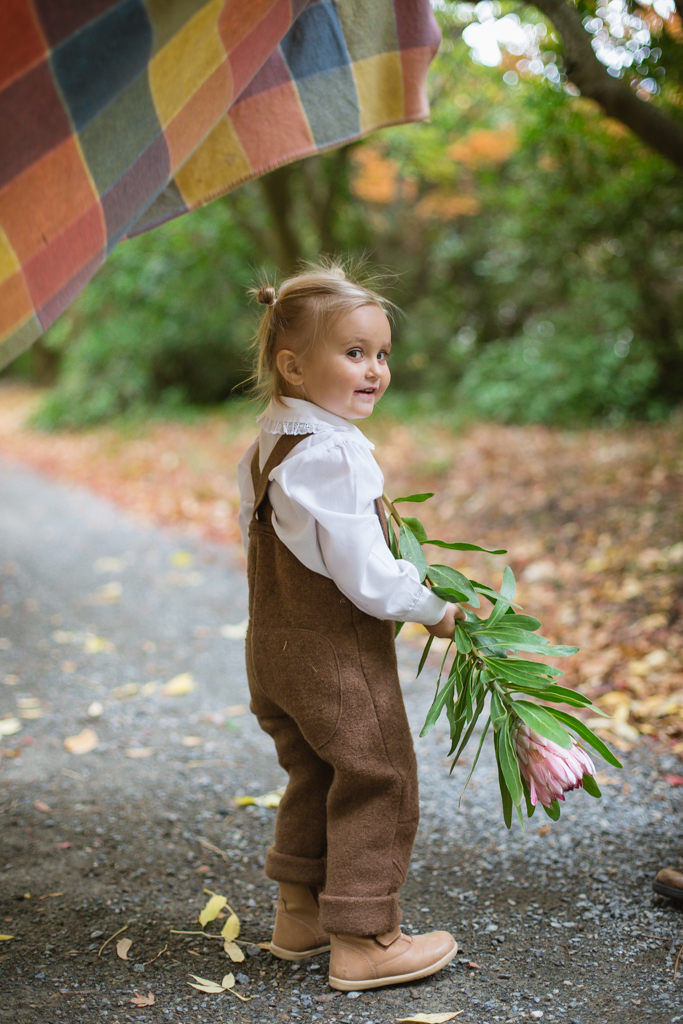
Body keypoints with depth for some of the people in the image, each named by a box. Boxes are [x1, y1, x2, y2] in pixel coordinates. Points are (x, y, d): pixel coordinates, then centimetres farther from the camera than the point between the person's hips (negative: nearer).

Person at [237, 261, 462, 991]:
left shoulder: (266, 447, 7)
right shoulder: (337, 455, -23)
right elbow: (366, 577, -24)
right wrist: (434, 610, -8)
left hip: (273, 646, 9)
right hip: (336, 655, -9)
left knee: (313, 779, 23)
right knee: (376, 783, 4)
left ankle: (299, 914, 36)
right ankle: (362, 942, 12)